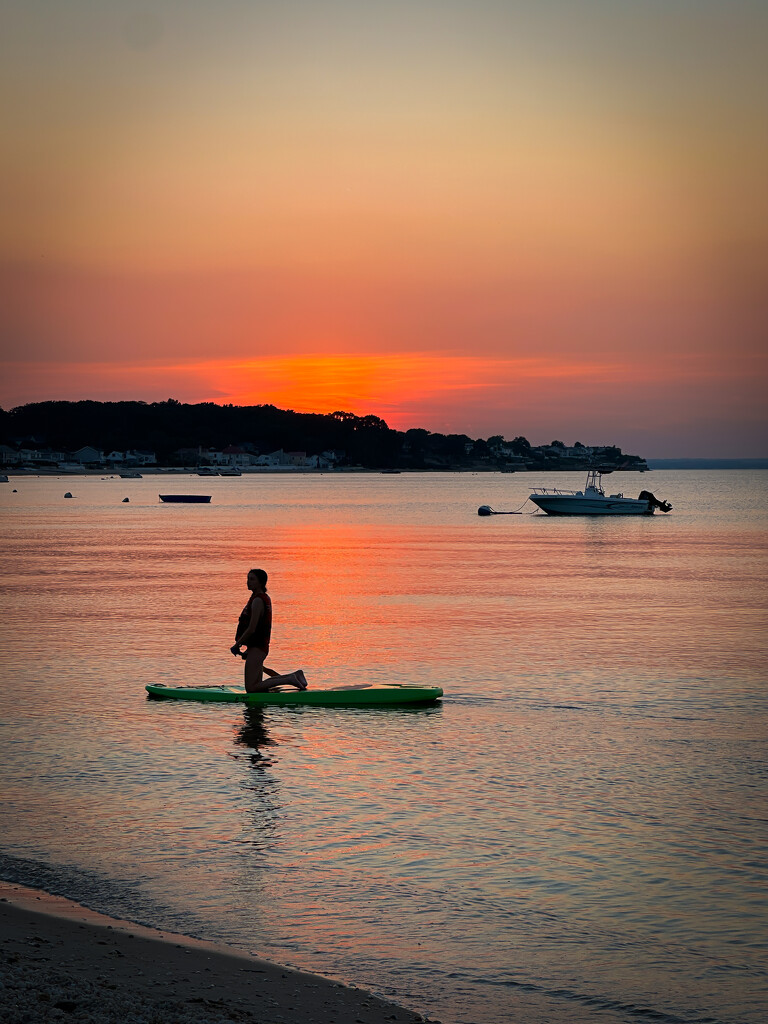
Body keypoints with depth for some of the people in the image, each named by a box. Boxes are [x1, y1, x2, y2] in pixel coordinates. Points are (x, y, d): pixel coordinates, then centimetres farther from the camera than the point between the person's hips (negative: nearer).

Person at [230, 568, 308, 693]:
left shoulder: (258, 601, -16)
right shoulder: (265, 598, 15)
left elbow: (251, 629, -21)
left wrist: (236, 646, -10)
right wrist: (248, 650, 22)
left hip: (256, 649, -10)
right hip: (261, 646, 10)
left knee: (251, 688, -12)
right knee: (258, 686, 15)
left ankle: (289, 679, -11)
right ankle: (293, 676, 13)